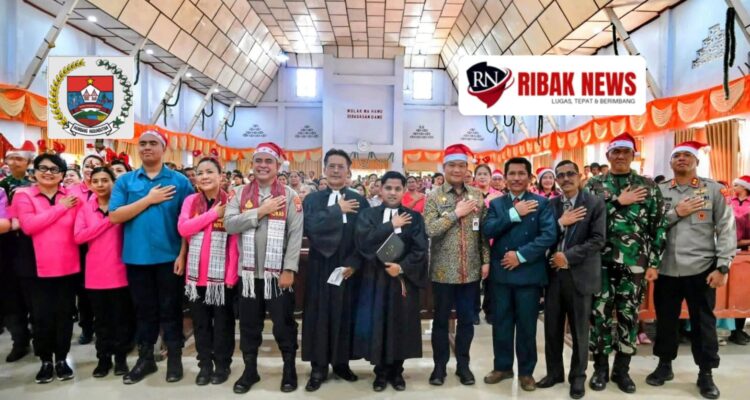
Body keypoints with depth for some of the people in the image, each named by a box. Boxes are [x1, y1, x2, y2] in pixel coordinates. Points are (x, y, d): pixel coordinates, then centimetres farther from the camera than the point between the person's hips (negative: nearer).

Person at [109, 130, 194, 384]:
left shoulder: (179, 181, -1)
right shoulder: (125, 181, 5)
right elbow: (114, 216, -6)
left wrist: (183, 254, -10)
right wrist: (149, 200, -13)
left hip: (169, 257, -2)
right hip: (136, 258, 2)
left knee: (170, 310, 8)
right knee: (144, 310, 14)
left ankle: (174, 358, 22)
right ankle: (145, 358, 29)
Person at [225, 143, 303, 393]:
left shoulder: (289, 196, -2)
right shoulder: (241, 194, 6)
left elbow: (296, 235, -7)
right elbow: (230, 224, -8)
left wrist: (289, 269, -13)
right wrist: (261, 211, -13)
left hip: (278, 272, -2)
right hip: (249, 271, 3)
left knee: (283, 323, 8)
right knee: (249, 324, 14)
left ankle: (289, 369, 26)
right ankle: (250, 370, 30)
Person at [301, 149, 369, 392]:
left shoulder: (359, 202, 3)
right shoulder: (312, 200, 2)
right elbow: (311, 227, -17)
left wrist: (353, 263, -12)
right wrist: (338, 210, -14)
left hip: (348, 268, 1)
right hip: (320, 268, -1)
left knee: (344, 315, 9)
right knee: (319, 315, 4)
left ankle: (341, 362, 23)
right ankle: (319, 367, 15)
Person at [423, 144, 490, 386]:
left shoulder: (477, 196, 5)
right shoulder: (434, 197, -5)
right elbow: (430, 230, -17)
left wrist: (486, 260, 2)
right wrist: (456, 213, -16)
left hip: (471, 270, 3)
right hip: (443, 271, -2)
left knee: (467, 320, 12)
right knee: (441, 320, 10)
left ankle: (463, 364, 28)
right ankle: (440, 364, 25)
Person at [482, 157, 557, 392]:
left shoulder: (541, 203, -1)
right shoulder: (496, 203, 7)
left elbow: (549, 235, -12)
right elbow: (487, 231, -8)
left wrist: (521, 255, -17)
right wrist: (514, 213, -16)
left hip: (529, 273, -2)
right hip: (500, 272, 3)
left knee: (527, 325, 8)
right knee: (501, 323, 12)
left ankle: (526, 371, 24)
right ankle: (502, 366, 28)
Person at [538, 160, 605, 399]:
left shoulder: (594, 204, -3)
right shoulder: (550, 205, 8)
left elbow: (598, 240, -10)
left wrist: (568, 257, -16)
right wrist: (560, 223, -16)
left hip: (580, 274, -3)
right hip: (553, 272, 3)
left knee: (579, 330, 8)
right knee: (552, 328, 10)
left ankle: (578, 376, 24)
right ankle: (554, 372, 26)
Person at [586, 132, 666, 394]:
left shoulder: (648, 186, 5)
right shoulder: (594, 184, 5)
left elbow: (658, 226, 3)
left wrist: (654, 263, -1)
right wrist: (619, 202, -14)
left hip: (635, 264, 1)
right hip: (601, 261, 0)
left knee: (629, 316, 8)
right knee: (600, 314, 4)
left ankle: (621, 369, 22)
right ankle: (601, 367, 19)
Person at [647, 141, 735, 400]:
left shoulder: (713, 190, 1)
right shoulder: (659, 192, 6)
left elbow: (726, 229, -4)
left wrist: (723, 267, -10)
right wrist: (675, 213, -14)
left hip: (701, 268, -2)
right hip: (666, 269, 2)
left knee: (703, 322, 8)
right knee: (665, 319, 13)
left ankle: (705, 373, 23)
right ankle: (665, 365, 30)